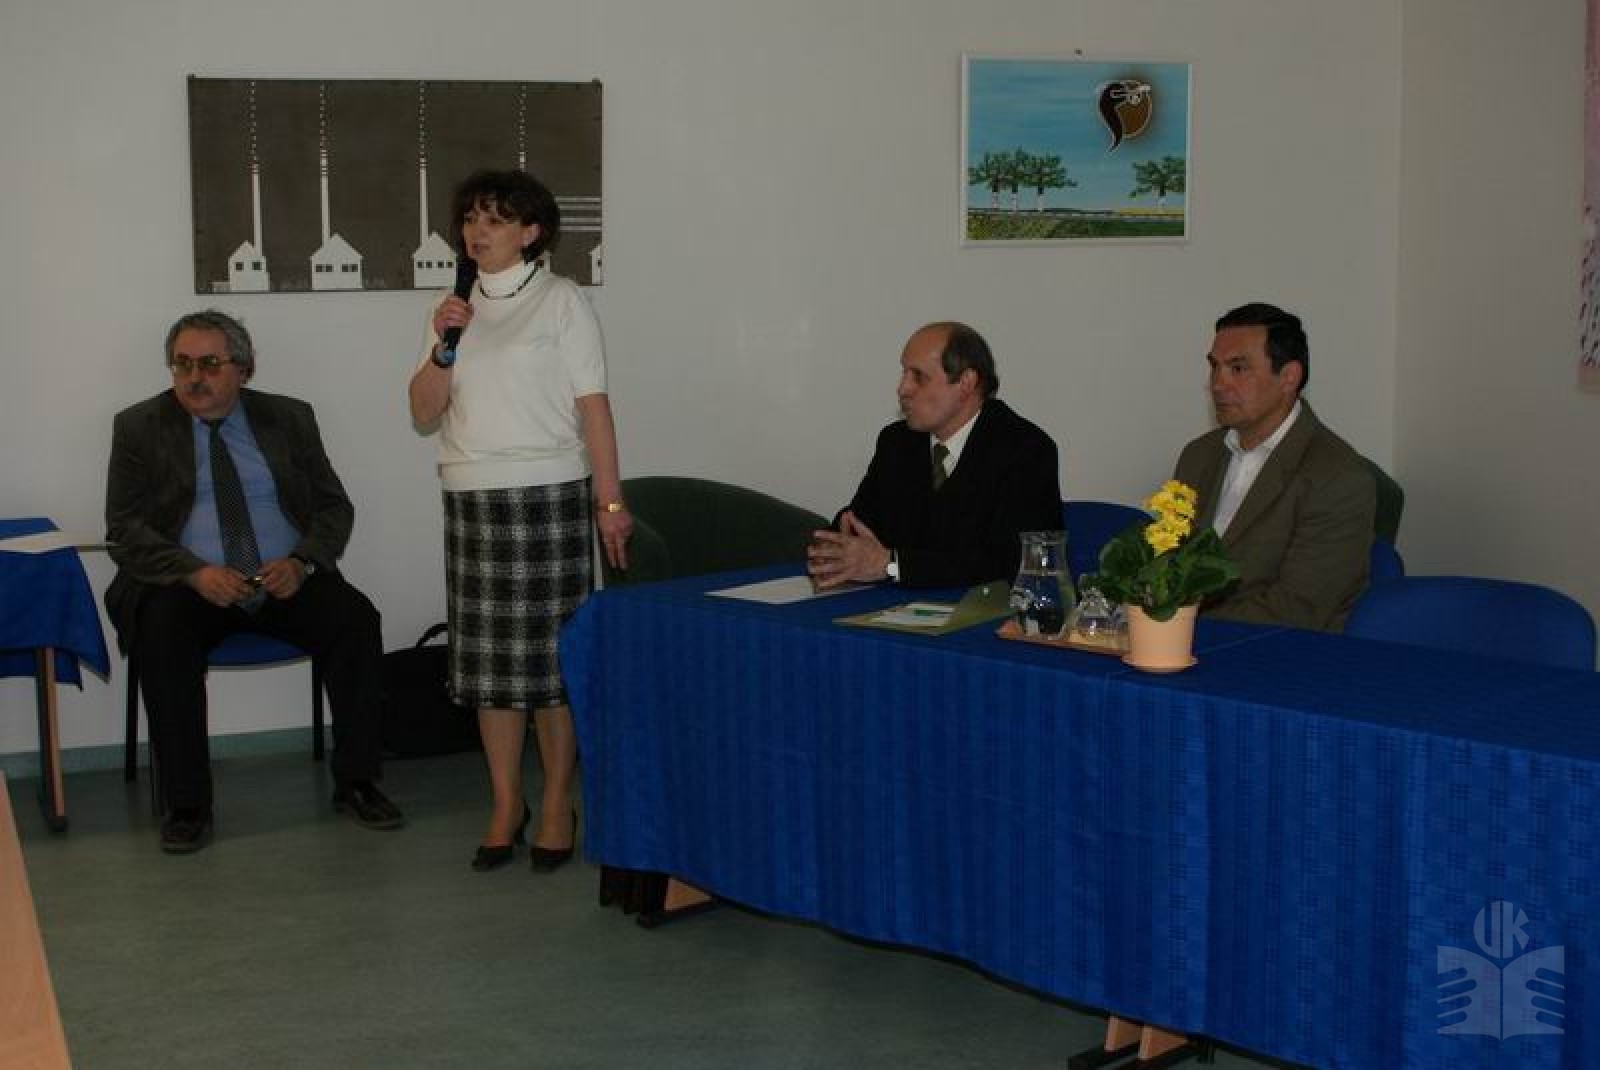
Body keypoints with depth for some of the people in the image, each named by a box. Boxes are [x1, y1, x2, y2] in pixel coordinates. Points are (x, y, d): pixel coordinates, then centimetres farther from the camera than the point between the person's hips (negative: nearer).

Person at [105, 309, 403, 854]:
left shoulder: (289, 418, 9)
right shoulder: (139, 427, 4)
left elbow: (334, 507, 8)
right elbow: (125, 530, -3)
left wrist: (302, 563, -14)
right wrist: (195, 573, -20)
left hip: (286, 582, 2)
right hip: (187, 585, -2)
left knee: (356, 619, -24)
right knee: (163, 635, -33)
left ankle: (355, 783, -12)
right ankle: (186, 804, -22)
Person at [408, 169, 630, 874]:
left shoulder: (560, 301, -1)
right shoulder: (460, 309, 14)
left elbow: (593, 407, -5)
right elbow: (424, 413, 9)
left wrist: (610, 500, -11)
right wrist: (443, 346, -7)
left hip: (547, 495, -5)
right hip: (470, 498, 5)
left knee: (550, 656, -2)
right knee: (488, 657, 5)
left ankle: (558, 806, 8)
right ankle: (506, 804, 14)